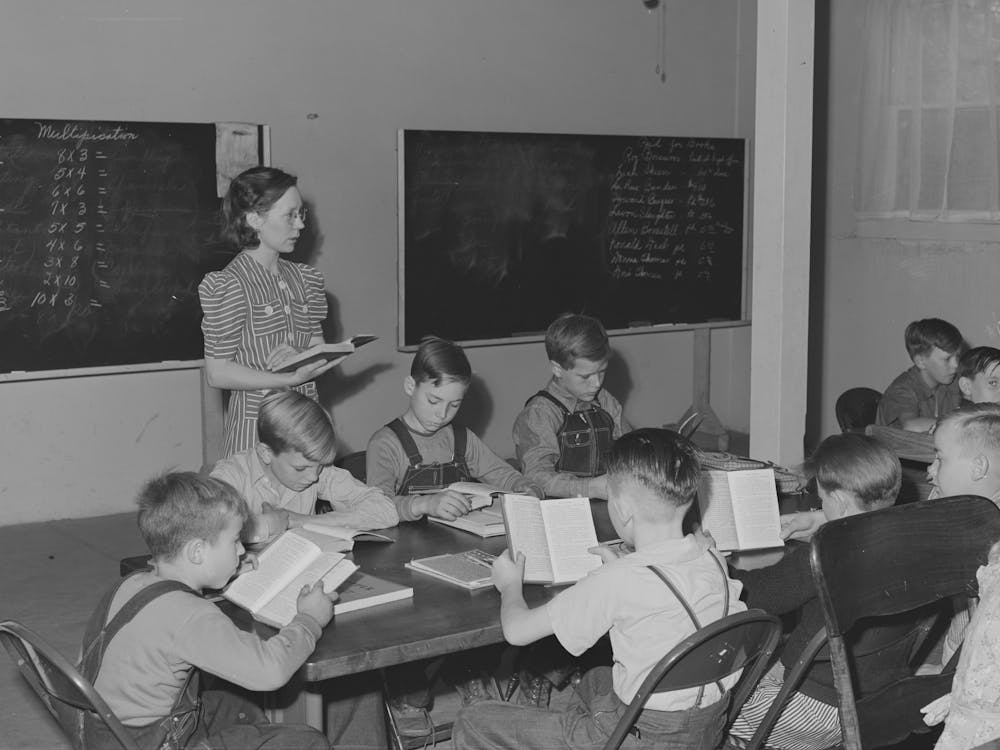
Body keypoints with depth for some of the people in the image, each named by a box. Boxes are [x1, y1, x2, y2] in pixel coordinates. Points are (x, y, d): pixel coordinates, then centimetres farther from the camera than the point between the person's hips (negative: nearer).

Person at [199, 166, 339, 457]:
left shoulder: (303, 278, 11)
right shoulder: (229, 285, -9)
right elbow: (217, 373, -12)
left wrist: (299, 357, -11)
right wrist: (291, 378, -18)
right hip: (255, 425, -5)